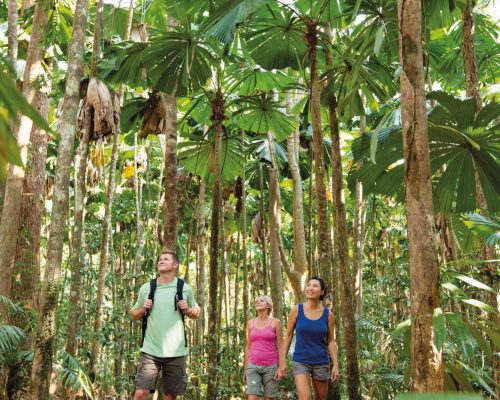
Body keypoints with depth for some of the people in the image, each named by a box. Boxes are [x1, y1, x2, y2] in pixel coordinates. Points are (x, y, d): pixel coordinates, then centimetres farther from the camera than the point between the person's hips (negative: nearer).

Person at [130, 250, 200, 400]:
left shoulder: (185, 289, 1)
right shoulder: (146, 288, 3)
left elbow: (196, 312, 14)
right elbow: (134, 315, 14)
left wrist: (187, 310, -7)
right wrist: (143, 309, -7)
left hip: (175, 352, 0)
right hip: (150, 350, 0)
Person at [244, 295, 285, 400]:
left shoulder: (276, 322, 0)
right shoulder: (250, 323, 8)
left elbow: (280, 346, -1)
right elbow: (248, 347, 12)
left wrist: (281, 367, -9)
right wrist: (245, 369, 10)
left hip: (271, 366, -2)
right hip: (253, 366, 2)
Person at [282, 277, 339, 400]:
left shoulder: (328, 314, -2)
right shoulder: (296, 310, -5)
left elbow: (331, 341, 4)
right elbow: (288, 335, 1)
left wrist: (335, 365, -4)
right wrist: (283, 361, -1)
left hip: (321, 363, 2)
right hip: (301, 362, -2)